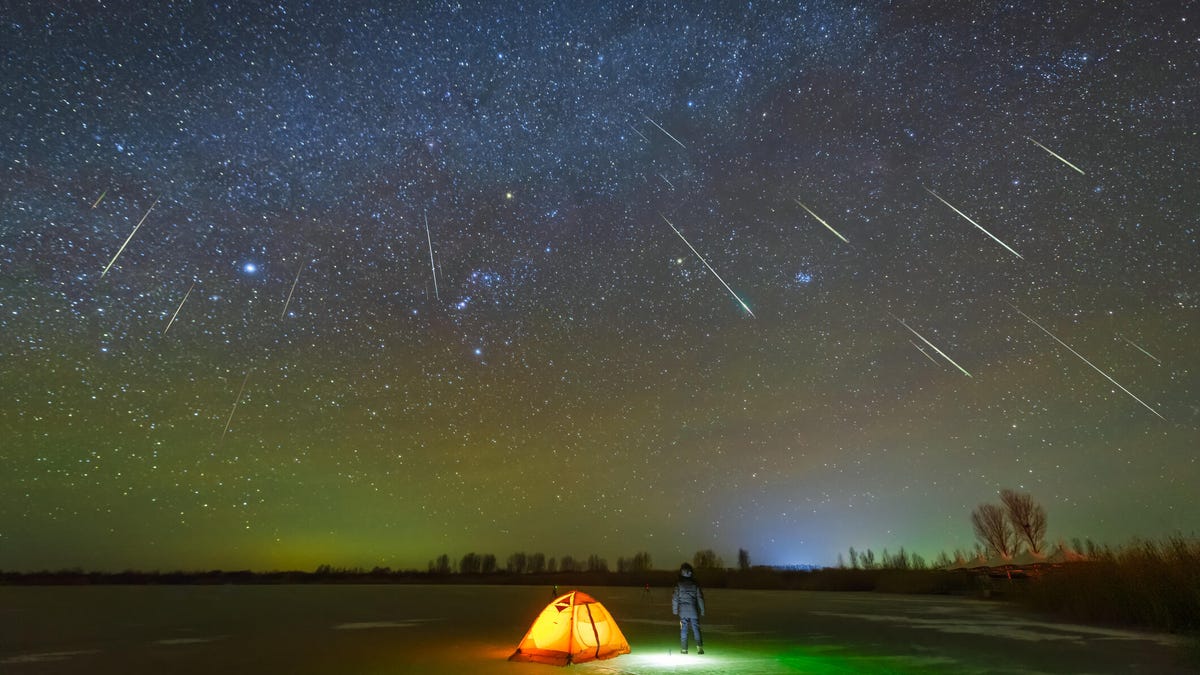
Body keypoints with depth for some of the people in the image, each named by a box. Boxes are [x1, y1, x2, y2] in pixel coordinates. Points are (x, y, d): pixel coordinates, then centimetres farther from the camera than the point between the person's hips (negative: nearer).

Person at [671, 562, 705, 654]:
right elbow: (700, 598, 4)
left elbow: (675, 598, -2)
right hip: (694, 611, 1)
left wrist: (675, 610, 7)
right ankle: (699, 647, -6)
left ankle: (684, 649, 8)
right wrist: (702, 611, 11)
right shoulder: (695, 584, 1)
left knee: (683, 630, 7)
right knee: (696, 629, 6)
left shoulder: (678, 584, -3)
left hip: (683, 611, -1)